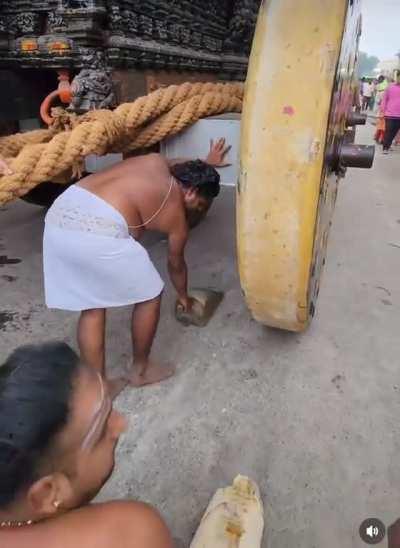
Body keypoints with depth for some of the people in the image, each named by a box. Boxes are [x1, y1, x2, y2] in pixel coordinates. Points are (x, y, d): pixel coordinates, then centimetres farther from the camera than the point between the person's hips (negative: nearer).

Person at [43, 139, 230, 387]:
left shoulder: (156, 161, 23)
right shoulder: (176, 217, 12)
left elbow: (179, 162, 50)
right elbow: (176, 265, 28)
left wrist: (205, 164, 60)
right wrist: (184, 296, 46)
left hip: (59, 215, 8)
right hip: (98, 231, -8)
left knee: (91, 307, 20)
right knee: (150, 295, 16)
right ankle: (140, 369, 34)